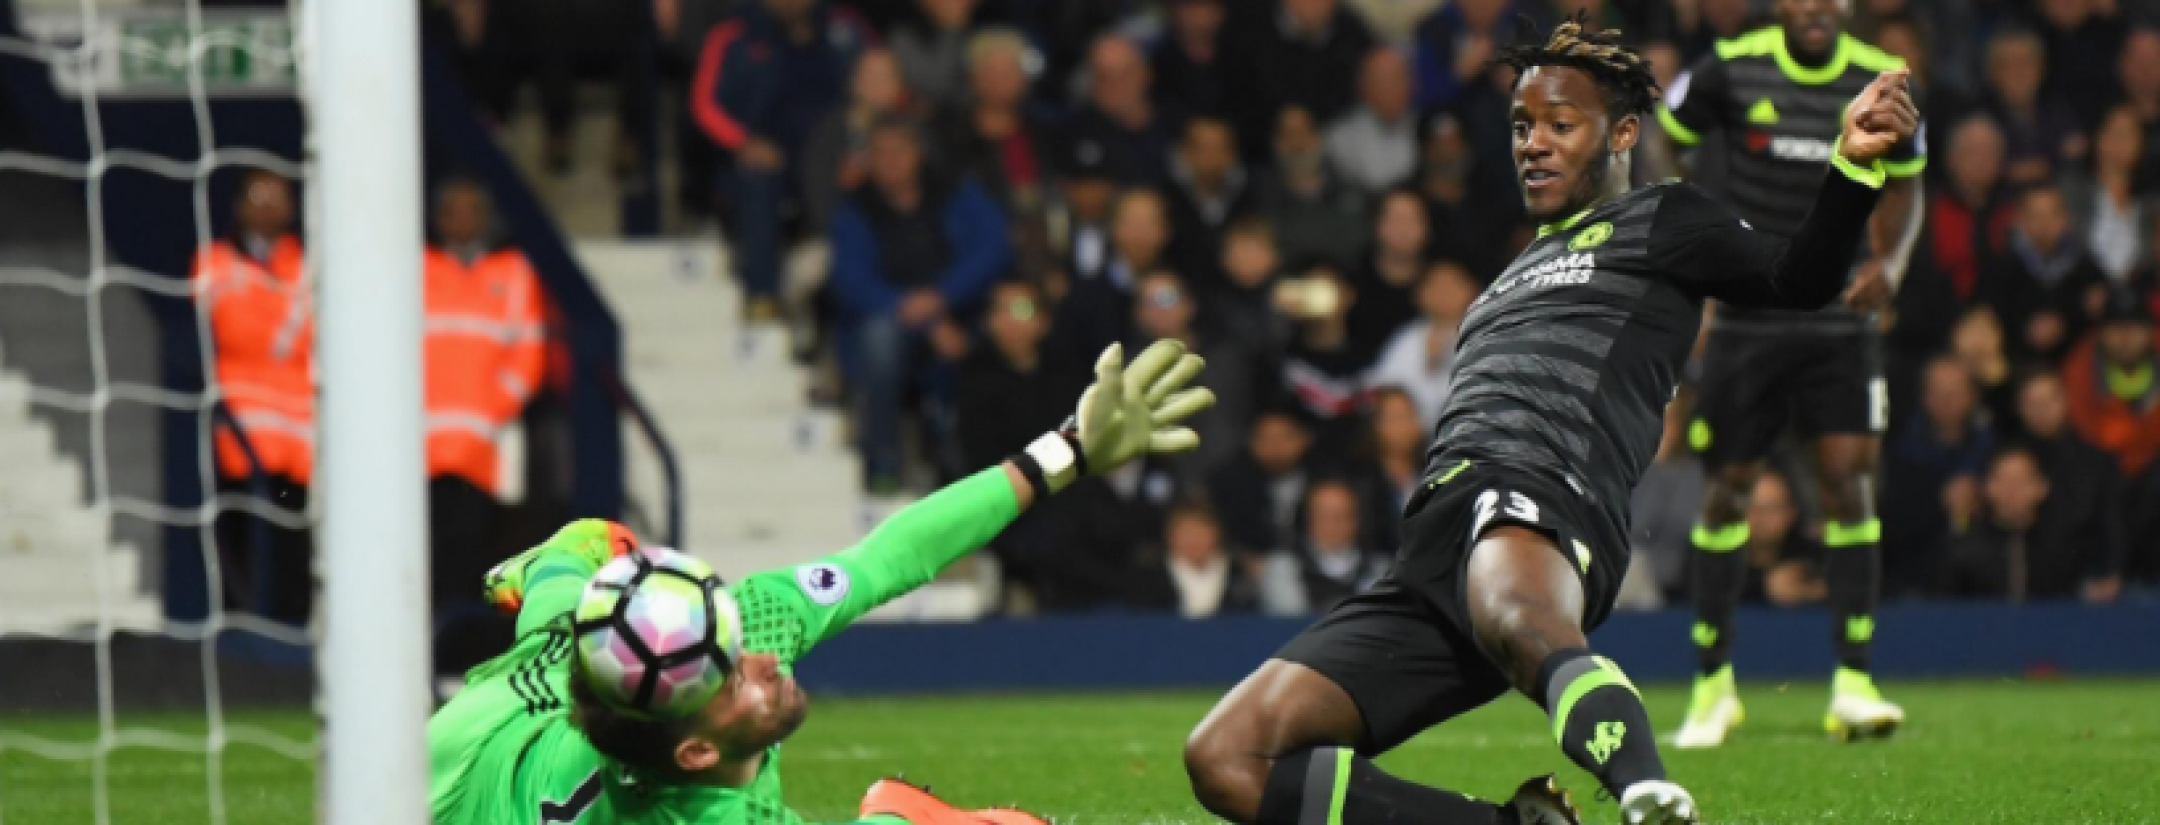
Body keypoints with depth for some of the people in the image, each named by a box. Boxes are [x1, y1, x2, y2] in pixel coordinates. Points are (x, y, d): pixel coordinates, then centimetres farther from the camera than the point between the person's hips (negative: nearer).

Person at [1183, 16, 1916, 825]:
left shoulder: (1657, 221, 15)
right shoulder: (1519, 275, 37)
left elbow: (1797, 279, 2)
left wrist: (1853, 162, -16)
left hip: (1537, 495, -8)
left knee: (1517, 620, -47)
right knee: (1225, 760, -8)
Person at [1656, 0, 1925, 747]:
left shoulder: (1882, 81, -2)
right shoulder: (1731, 69, -7)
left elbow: (1904, 184, 13)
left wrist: (1889, 264, -4)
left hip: (1841, 315, 1)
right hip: (1746, 315, -1)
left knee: (1848, 480, -11)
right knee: (1728, 488, 2)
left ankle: (1853, 684, -7)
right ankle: (1712, 685, 17)